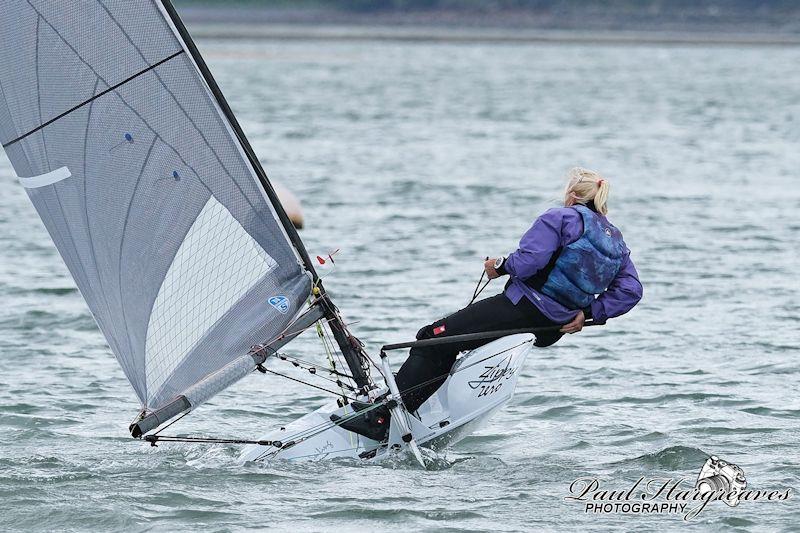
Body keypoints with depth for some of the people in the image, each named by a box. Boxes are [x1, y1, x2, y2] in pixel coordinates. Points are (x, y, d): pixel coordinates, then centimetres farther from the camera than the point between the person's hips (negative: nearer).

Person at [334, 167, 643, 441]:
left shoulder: (560, 219, -7)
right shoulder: (616, 242, 14)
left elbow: (528, 259, -19)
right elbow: (630, 290, 6)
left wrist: (501, 267, 0)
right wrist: (589, 313, 5)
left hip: (522, 309, -8)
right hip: (553, 330, 8)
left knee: (434, 339, -5)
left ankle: (381, 417, -13)